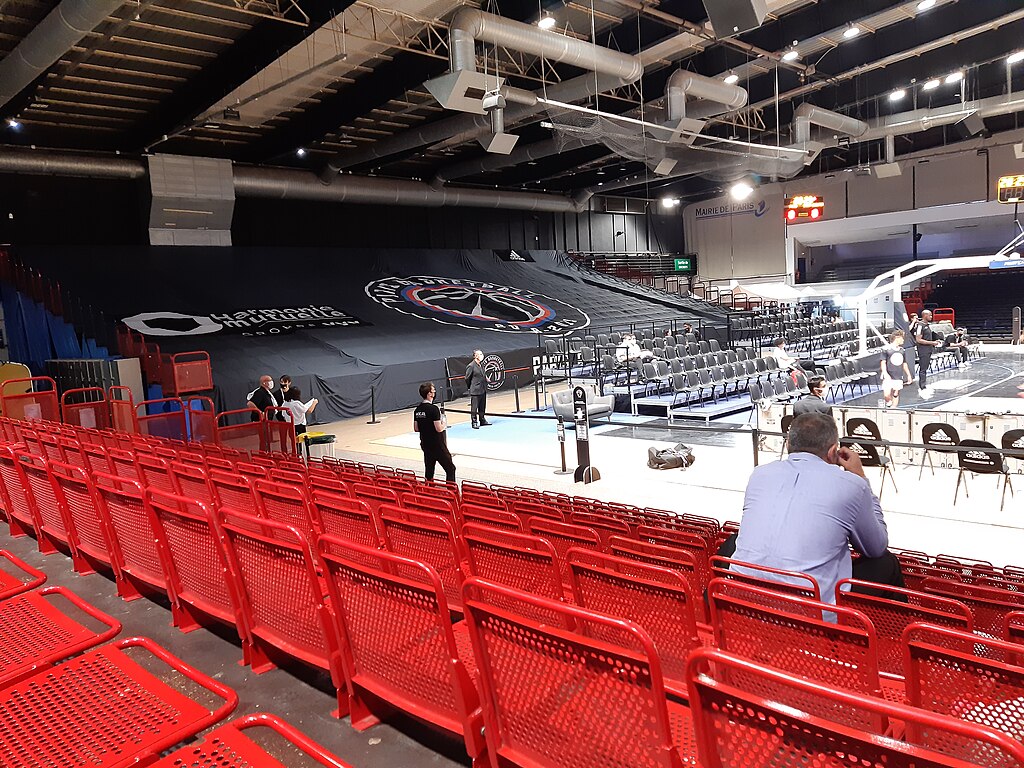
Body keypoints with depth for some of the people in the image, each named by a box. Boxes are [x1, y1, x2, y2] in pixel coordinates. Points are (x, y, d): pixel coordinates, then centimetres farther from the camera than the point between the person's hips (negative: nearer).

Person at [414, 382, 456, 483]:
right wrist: (444, 425, -2)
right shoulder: (434, 409, -19)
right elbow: (439, 429, -22)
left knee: (429, 470, 14)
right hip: (437, 445, -7)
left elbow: (416, 428, 9)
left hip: (425, 444, 8)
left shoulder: (417, 410, 4)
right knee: (450, 468, 1)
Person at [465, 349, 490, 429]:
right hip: (475, 390, -8)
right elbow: (467, 378, -8)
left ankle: (482, 420, 26)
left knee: (482, 407, 15)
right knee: (474, 407, 0)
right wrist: (470, 387, 1)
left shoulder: (482, 364, 8)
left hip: (483, 389, 8)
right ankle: (474, 422, 7)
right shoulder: (471, 366, -16)